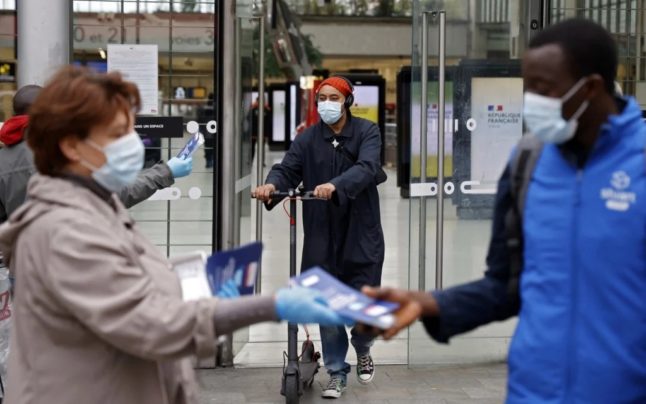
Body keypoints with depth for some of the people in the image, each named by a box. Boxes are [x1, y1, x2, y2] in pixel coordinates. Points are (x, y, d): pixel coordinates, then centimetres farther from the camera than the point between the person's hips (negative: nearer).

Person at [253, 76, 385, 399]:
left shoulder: (366, 132, -2)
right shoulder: (308, 138, 6)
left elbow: (366, 167, -19)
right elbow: (288, 169, -6)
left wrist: (335, 185, -38)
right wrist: (272, 184, -30)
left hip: (361, 235, -2)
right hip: (322, 237, 2)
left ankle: (362, 350, 35)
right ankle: (337, 373, 21)